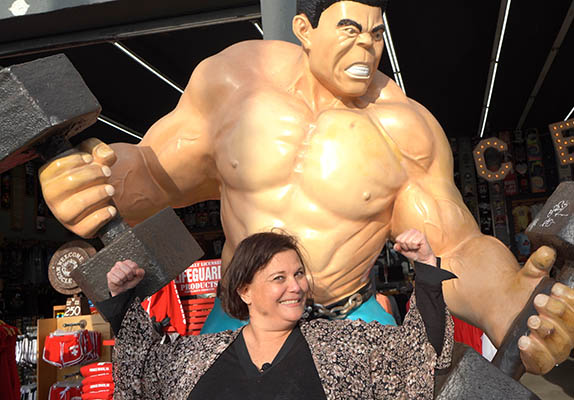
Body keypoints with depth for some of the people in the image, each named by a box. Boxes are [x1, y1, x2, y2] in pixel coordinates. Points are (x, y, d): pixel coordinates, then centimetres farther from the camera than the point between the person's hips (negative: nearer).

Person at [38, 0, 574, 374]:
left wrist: (507, 306, -39)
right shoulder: (235, 78, -11)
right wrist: (104, 178, -30)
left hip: (346, 315, 0)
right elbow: (154, 172, -5)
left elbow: (455, 251, -16)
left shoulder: (405, 128, -16)